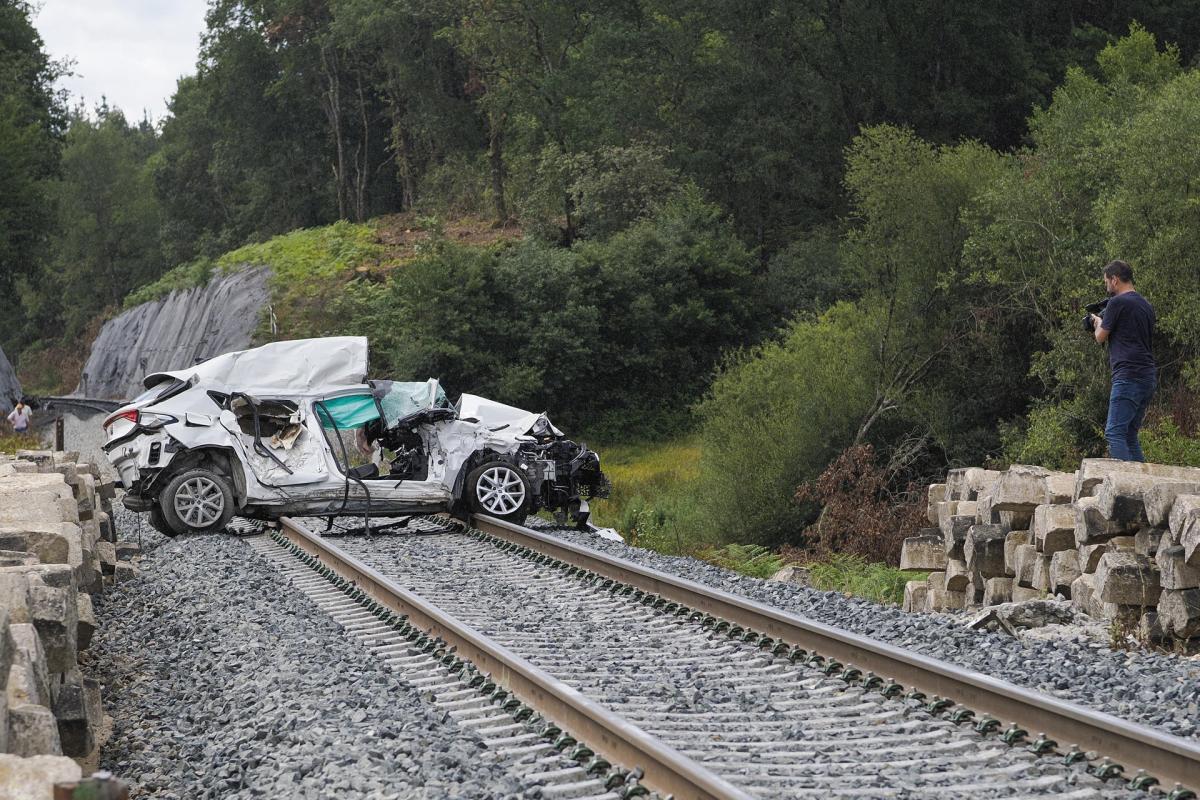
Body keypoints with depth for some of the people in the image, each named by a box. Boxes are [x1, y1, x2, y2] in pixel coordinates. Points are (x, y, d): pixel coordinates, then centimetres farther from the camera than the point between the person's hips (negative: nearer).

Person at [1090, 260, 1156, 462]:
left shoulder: (1117, 303, -7)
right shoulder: (1146, 305, 19)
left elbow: (1101, 337, 0)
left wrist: (1099, 323, 22)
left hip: (1129, 376, -9)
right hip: (1149, 377, 9)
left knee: (1114, 433, -12)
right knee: (1130, 436, 12)